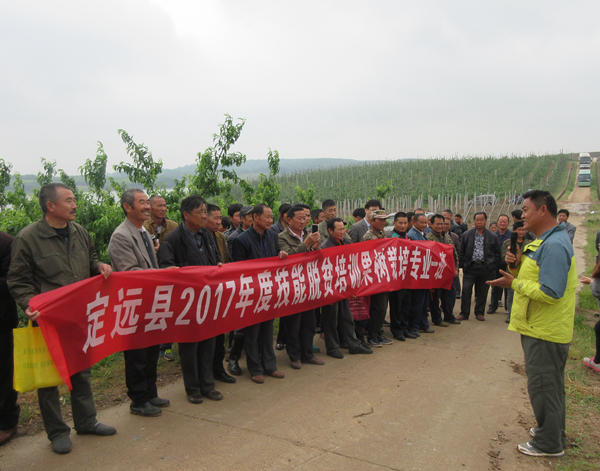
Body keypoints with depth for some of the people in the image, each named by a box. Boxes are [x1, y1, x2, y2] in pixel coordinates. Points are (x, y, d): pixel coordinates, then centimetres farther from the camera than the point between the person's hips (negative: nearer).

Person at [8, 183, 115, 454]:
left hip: (80, 316, 6)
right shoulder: (27, 238, -11)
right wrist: (30, 305, -23)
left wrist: (100, 266, -2)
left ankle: (86, 421, 33)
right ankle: (57, 431, 25)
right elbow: (18, 281, -7)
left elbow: (90, 260, 20)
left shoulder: (80, 233, 5)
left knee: (82, 369, 17)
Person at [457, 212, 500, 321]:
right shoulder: (466, 235, 5)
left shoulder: (492, 237, 5)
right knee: (466, 291, -4)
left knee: (482, 292, 8)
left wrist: (493, 267, 2)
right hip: (470, 267, 0)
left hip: (485, 268, 1)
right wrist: (463, 265, 1)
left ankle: (479, 313, 21)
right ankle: (464, 313, 6)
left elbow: (497, 253, 9)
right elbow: (461, 252, 7)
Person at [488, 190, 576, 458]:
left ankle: (549, 443, 17)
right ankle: (552, 431, 38)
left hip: (545, 333, -11)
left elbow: (551, 292, -29)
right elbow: (532, 276, 16)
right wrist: (516, 265, -2)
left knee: (543, 386, 3)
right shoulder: (544, 241, 12)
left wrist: (514, 283, -21)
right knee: (549, 384, 22)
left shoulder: (554, 245, -23)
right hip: (541, 328, 11)